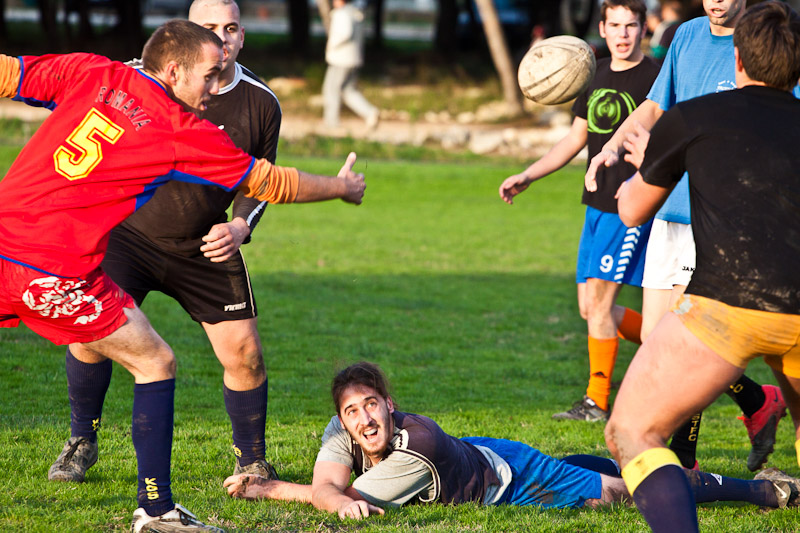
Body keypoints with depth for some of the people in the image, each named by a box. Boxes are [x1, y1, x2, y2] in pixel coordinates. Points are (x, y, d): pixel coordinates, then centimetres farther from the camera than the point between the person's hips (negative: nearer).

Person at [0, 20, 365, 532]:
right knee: (156, 363, 11)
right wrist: (341, 188, 25)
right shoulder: (185, 134, -1)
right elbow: (273, 183, 10)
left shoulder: (91, 74, 8)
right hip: (57, 273, -5)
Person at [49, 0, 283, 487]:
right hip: (131, 231, -1)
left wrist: (241, 226, -11)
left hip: (207, 247, 1)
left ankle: (252, 463, 15)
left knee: (244, 352, -6)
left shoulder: (262, 104, -5)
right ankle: (82, 442, 8)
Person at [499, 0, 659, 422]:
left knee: (598, 299, -9)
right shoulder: (596, 75, 13)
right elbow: (576, 139, 22)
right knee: (590, 305, 9)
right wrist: (526, 177, 16)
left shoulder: (655, 78, -9)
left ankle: (597, 402, 1)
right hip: (597, 204, 8)